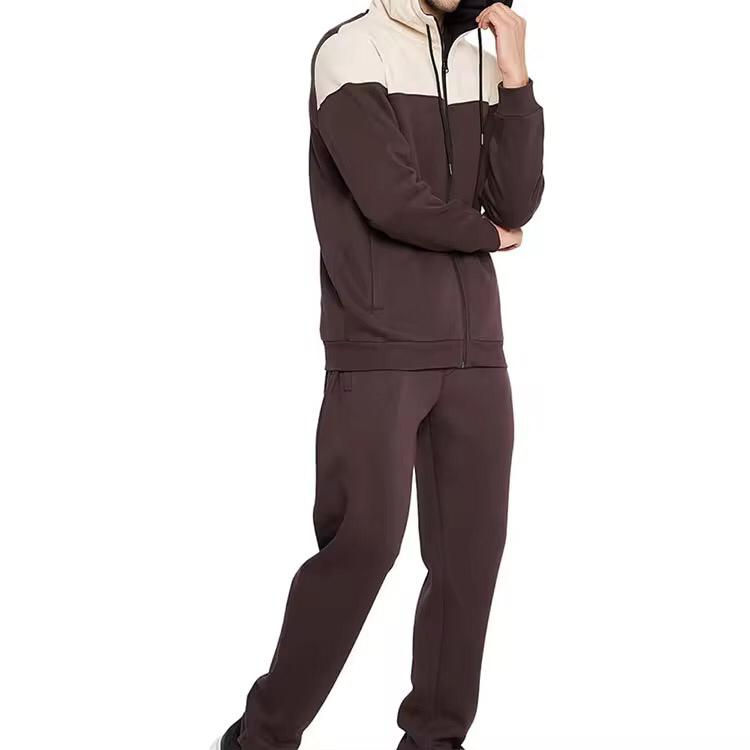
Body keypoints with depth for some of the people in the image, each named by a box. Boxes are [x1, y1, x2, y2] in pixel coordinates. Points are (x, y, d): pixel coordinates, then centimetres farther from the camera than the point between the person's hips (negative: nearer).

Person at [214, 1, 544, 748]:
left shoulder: (477, 64, 14)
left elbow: (517, 201, 4)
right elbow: (392, 199, -14)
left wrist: (515, 78, -3)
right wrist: (486, 234, 2)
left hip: (474, 350, 6)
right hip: (379, 352, -6)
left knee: (472, 549, 3)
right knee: (364, 541, -7)